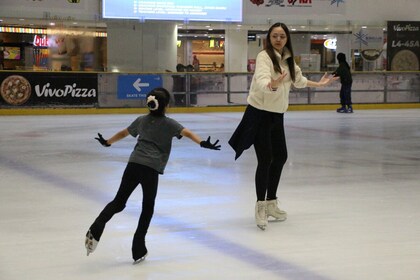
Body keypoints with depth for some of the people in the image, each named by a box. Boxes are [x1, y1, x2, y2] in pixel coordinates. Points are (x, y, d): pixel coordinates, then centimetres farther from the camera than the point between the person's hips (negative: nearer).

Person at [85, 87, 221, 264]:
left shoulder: (142, 120, 20)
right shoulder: (168, 123, 7)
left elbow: (123, 133, 32)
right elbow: (187, 133, -9)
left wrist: (107, 143, 47)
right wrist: (203, 143, -19)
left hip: (133, 164, 4)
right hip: (151, 169, -4)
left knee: (119, 201, 9)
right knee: (147, 208, 9)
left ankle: (96, 229, -16)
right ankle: (138, 250, 7)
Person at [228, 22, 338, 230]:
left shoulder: (287, 58, 6)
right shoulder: (264, 56, -17)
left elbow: (298, 80, 26)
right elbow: (261, 81, -36)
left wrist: (319, 84, 32)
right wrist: (273, 84, -56)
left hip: (277, 115, 8)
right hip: (259, 114, -8)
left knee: (280, 157, 13)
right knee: (265, 159, -12)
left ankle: (271, 203, 28)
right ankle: (260, 206, 0)